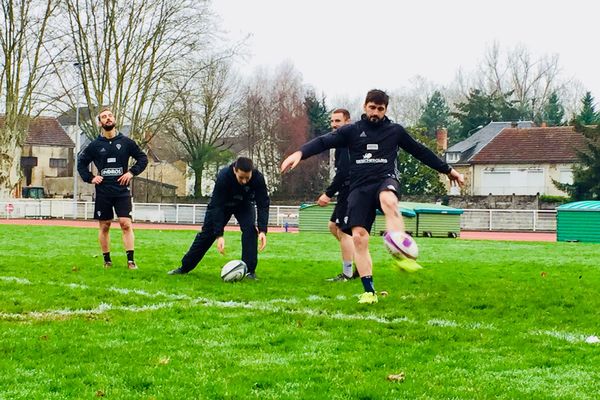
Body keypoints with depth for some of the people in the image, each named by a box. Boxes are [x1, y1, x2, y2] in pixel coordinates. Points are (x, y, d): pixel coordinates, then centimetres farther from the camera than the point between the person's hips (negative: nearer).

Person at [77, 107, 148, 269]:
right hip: (103, 192, 1)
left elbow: (143, 158, 10)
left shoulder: (126, 142, 2)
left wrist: (132, 172, -3)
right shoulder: (95, 145, 3)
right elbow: (81, 163, 15)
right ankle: (107, 260, 15)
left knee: (126, 224, -11)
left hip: (122, 191, -1)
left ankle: (130, 260, -11)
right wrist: (90, 178, 2)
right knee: (104, 227, 6)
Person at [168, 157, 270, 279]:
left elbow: (263, 204, -29)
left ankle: (249, 270, -18)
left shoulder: (258, 178, -36)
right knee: (206, 233, 1)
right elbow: (216, 206, -36)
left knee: (250, 228, -25)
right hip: (223, 203, -1)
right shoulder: (223, 176, -41)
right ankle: (184, 268, 16)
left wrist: (262, 231, -40)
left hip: (244, 204, 1)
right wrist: (219, 235, -40)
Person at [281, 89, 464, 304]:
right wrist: (300, 153, -21)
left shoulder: (395, 131, 13)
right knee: (358, 237, -10)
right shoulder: (351, 131, 10)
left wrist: (448, 170, 28)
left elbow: (421, 152, 23)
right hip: (359, 187, 2)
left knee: (389, 201, -39)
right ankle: (369, 292, -2)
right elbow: (324, 142, -2)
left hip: (385, 181, -2)